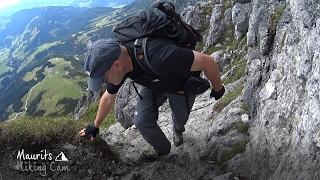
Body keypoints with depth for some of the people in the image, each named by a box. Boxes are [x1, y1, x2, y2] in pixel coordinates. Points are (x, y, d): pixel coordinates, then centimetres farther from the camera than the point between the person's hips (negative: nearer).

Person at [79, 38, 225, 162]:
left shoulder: (158, 57, -49)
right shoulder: (118, 60, -24)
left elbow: (207, 61, -37)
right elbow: (108, 97, -4)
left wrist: (218, 88, -18)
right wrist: (95, 126, 9)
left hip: (183, 86, -4)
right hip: (155, 85, 4)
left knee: (180, 119, 17)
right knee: (141, 121, -8)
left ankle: (178, 130, 56)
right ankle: (162, 148, 22)